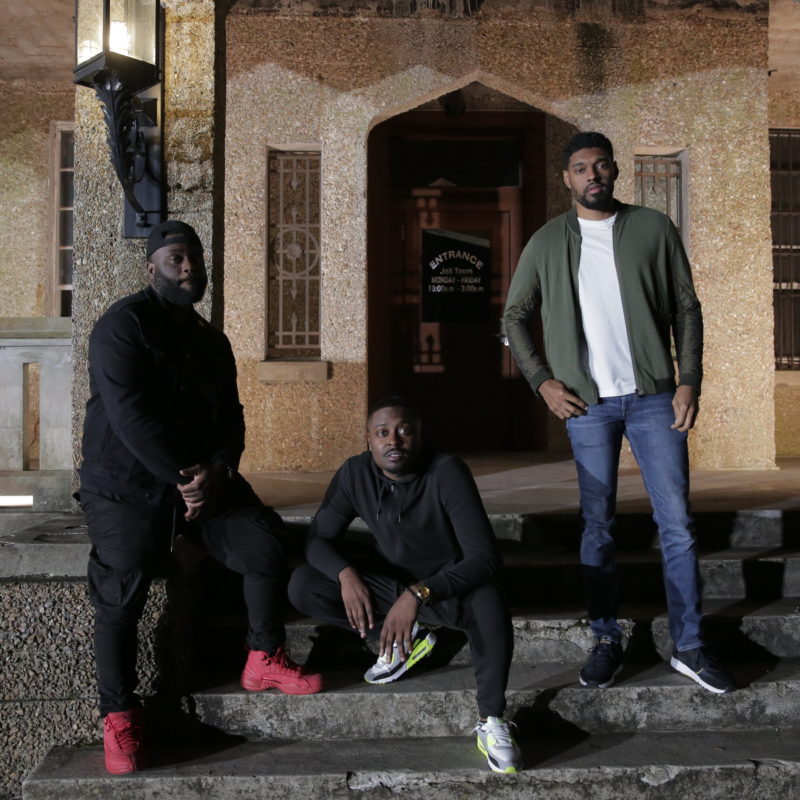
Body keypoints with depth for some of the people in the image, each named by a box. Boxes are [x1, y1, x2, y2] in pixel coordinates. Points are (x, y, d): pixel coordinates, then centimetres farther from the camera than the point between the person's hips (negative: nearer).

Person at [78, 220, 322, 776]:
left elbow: (231, 416, 8)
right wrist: (183, 477, -21)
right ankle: (119, 715, 2)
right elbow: (130, 415, -20)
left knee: (266, 542, -11)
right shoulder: (124, 324, -9)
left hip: (205, 476, 6)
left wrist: (218, 470, -12)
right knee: (121, 591, -17)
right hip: (128, 485, -5)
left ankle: (265, 660, 6)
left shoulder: (212, 341, 13)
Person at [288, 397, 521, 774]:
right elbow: (319, 538, -7)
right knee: (301, 586, -16)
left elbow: (485, 559, -31)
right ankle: (407, 638, -1)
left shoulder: (447, 473, -26)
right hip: (389, 582, 4)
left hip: (445, 585, -4)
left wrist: (418, 594, -44)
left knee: (488, 602, -39)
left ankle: (491, 720, -17)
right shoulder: (354, 474, -14)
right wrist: (346, 573, -30)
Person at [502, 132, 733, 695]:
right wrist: (543, 380, -1)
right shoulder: (547, 242, 6)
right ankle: (607, 642, 17)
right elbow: (515, 317, 10)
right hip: (588, 401, 0)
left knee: (677, 523, 0)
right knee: (598, 527, 5)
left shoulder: (655, 229, 5)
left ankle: (689, 646, 12)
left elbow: (686, 309, 5)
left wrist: (689, 382, -4)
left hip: (653, 396, 0)